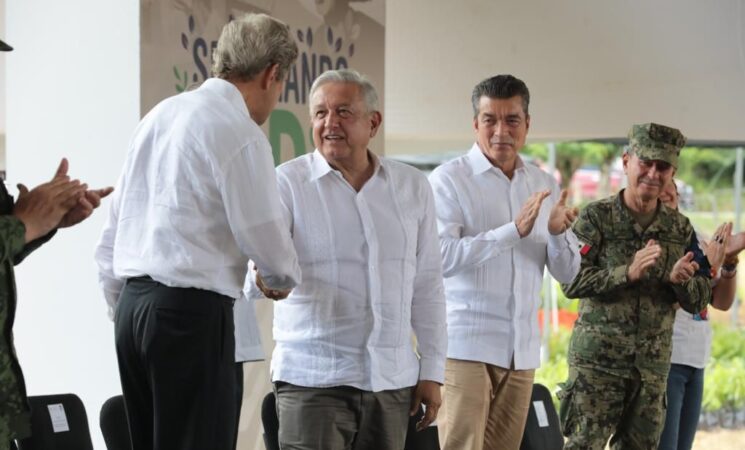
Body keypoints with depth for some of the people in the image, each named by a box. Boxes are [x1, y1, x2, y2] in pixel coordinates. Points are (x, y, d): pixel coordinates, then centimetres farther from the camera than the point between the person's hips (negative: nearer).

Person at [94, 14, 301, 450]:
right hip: (193, 313, -8)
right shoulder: (240, 134, -11)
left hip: (133, 303, 8)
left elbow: (112, 233, 17)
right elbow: (272, 252, -8)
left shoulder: (160, 115, 13)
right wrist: (285, 278, 13)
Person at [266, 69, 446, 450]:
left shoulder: (412, 187, 10)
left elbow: (427, 284, 14)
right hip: (313, 379, -4)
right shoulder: (288, 182, -2)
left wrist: (432, 372, 11)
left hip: (393, 380, 4)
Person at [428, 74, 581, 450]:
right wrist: (514, 231, -24)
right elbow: (441, 256, -18)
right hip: (465, 345, -5)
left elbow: (567, 273, 10)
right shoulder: (449, 179, -4)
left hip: (521, 349, 5)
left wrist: (557, 233, -11)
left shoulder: (544, 186, 12)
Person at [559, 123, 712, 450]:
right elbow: (572, 283, -12)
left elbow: (699, 302, 7)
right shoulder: (596, 217, -4)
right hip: (597, 360, -4)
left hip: (653, 365, 4)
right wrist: (628, 273, -23)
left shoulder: (680, 229, 8)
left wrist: (679, 281, -15)